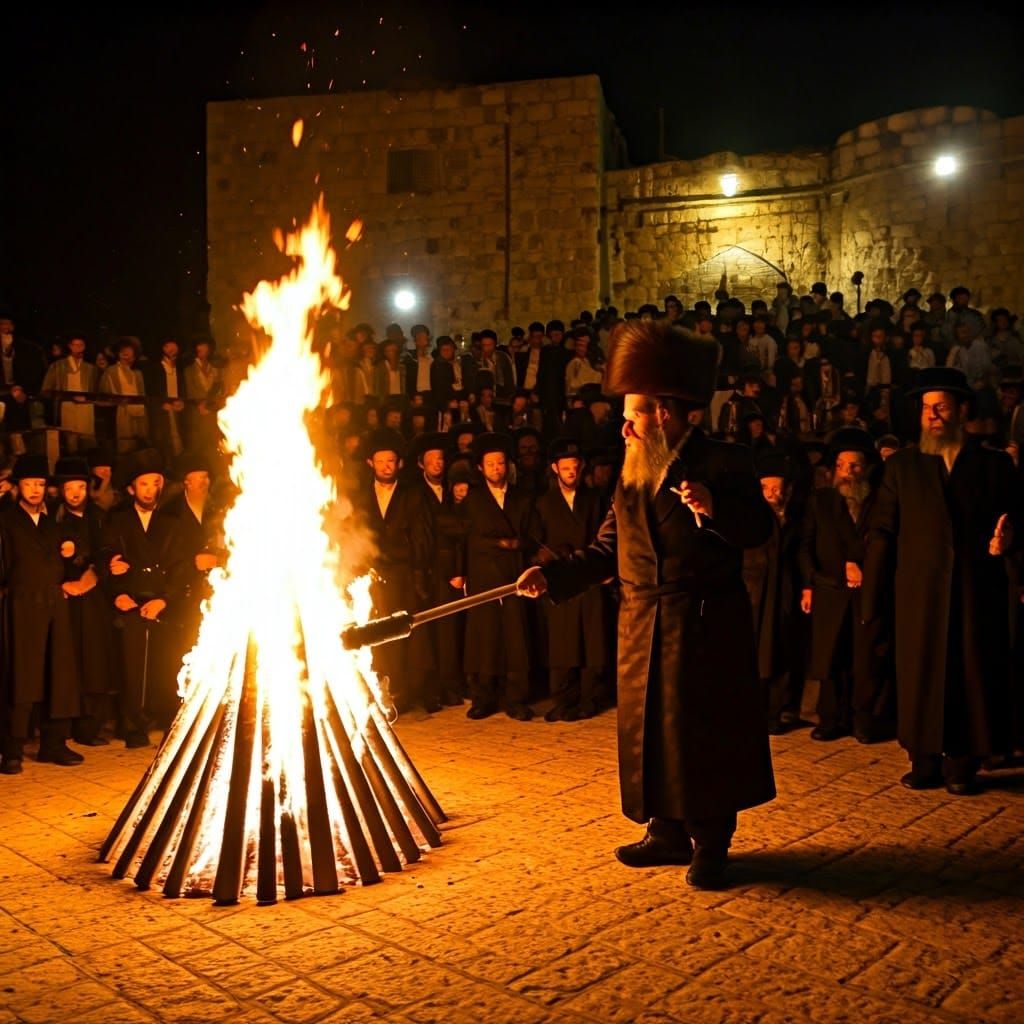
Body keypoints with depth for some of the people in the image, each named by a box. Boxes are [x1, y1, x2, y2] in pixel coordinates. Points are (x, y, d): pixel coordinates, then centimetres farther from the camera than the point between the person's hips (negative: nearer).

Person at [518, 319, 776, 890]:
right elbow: (607, 550, 12)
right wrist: (551, 577, 3)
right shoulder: (633, 475, 14)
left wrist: (714, 510, -30)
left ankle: (710, 843, 17)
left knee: (702, 732, 1)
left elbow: (759, 531, -13)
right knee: (652, 729, 12)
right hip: (643, 628, 7)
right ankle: (669, 833, 27)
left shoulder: (722, 462, -6)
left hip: (705, 627, -6)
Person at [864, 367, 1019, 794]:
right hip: (919, 593, 0)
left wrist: (1005, 540, -16)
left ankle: (962, 766, 16)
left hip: (977, 594, 0)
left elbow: (1014, 519, 9)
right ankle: (925, 763, 16)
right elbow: (882, 533, 5)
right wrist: (872, 597, 0)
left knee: (972, 677, 4)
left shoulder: (995, 464, 7)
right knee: (920, 676, 4)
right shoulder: (902, 465, 8)